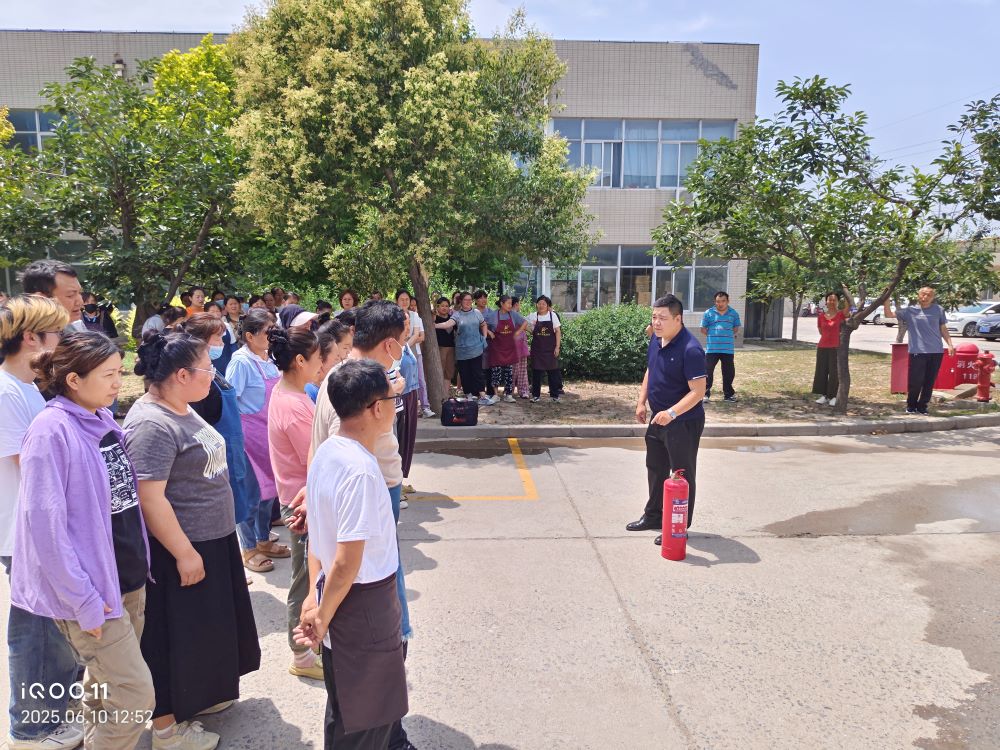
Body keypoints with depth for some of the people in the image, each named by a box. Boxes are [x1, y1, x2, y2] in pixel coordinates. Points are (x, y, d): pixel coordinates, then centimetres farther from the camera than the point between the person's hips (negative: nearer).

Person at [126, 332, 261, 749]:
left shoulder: (183, 410, 7)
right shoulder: (152, 424, -24)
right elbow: (150, 498, -26)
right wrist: (184, 553, -22)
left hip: (211, 539, 10)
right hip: (180, 548, -10)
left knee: (204, 629, 23)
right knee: (175, 637, 6)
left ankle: (199, 695, 41)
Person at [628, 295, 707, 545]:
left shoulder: (690, 350, -24)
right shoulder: (656, 340, 2)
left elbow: (698, 391, -25)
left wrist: (671, 413, -33)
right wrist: (642, 402, 10)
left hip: (684, 423, -9)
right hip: (658, 418, 9)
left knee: (682, 475, 5)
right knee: (655, 469, 21)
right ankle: (653, 515, 38)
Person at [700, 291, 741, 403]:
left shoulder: (734, 313, 7)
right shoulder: (708, 313, 1)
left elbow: (736, 329, 15)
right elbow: (703, 329, 5)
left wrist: (728, 336, 1)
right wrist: (713, 336, -3)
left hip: (728, 349, 2)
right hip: (711, 348, -2)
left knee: (729, 372, 8)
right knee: (708, 370, 1)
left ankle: (728, 394, 20)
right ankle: (706, 393, 12)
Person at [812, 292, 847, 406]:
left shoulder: (841, 314, -3)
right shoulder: (821, 316, 6)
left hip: (835, 347, -3)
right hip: (822, 347, 3)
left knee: (834, 372, -1)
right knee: (821, 371, 5)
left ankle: (833, 397, 7)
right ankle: (824, 395, 14)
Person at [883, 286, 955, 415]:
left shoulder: (938, 310, 8)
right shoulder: (910, 311, 2)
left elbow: (943, 329, 14)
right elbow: (889, 314, -2)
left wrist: (950, 344, 5)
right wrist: (886, 301, -17)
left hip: (936, 351, 2)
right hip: (918, 352, -2)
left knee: (929, 381, 6)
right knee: (916, 381, -3)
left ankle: (922, 406, 19)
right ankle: (911, 405, 15)